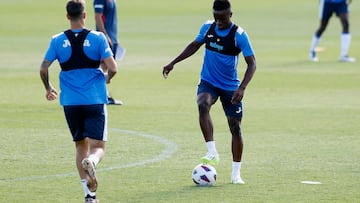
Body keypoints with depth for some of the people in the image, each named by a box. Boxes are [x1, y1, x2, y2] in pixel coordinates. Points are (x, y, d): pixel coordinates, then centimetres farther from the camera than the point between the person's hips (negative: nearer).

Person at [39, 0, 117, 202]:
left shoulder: (57, 40, 0)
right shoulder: (98, 38, -5)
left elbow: (43, 69, -2)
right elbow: (112, 68, -9)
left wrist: (49, 88, 18)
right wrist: (107, 78, 15)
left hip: (70, 102, 2)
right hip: (95, 101, -2)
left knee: (81, 146, 16)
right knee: (98, 147, 1)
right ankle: (91, 162, -36)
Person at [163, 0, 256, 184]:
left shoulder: (239, 35, -16)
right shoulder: (208, 27, -3)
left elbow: (251, 63, -17)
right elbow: (194, 46, 16)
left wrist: (242, 88, -29)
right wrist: (173, 63, 12)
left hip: (230, 87, -2)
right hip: (208, 83, 2)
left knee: (235, 126, -1)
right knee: (203, 105, -31)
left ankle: (236, 173, 10)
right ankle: (212, 153, -31)